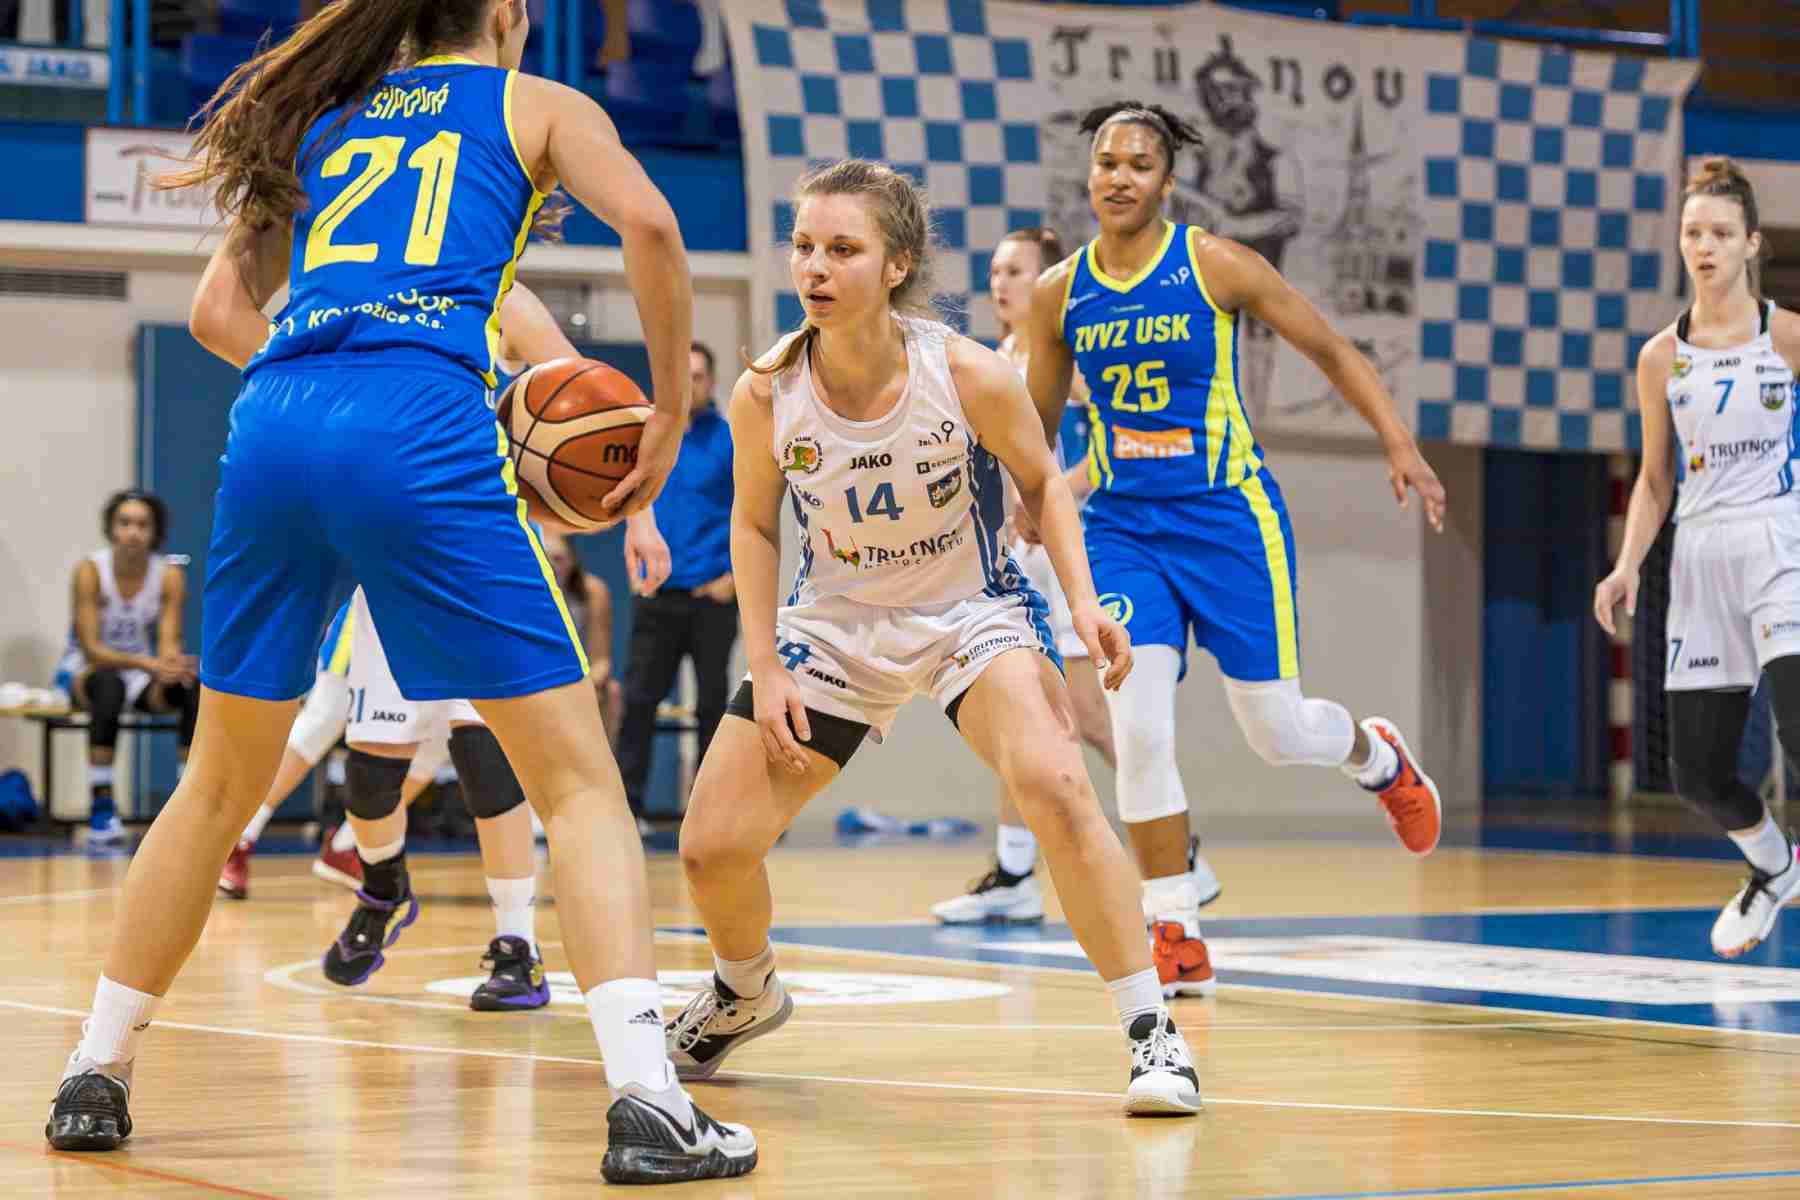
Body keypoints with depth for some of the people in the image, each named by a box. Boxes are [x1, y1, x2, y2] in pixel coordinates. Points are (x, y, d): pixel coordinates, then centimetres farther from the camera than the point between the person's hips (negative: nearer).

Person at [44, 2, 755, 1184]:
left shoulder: (326, 113, 29)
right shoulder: (538, 105, 17)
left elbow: (219, 310, 26)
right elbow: (647, 221, -2)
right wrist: (671, 410, 6)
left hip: (274, 424, 4)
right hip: (422, 433, -4)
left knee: (221, 784, 20)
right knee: (580, 776, -1)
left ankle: (95, 1075, 24)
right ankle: (646, 1100, -15)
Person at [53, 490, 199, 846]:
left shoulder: (170, 575, -9)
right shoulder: (90, 571, -19)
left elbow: (169, 642, -15)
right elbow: (91, 649, -24)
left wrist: (170, 666, -40)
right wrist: (148, 664, -39)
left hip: (141, 678, 3)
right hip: (84, 672, -3)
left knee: (196, 688, -27)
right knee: (110, 683, -39)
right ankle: (101, 809, -36)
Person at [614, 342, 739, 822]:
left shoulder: (732, 440, -3)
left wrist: (736, 575, -11)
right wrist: (635, 569, 3)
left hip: (711, 596, -3)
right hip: (656, 594, 3)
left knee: (711, 705, 2)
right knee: (638, 701, 0)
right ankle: (625, 805, 2)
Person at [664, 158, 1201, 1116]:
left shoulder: (969, 376, -24)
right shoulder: (766, 394, -19)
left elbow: (1041, 482, -4)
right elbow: (753, 526, 0)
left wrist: (1082, 600, -17)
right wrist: (765, 669, -6)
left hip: (970, 610, -3)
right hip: (834, 627, 3)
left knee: (1054, 787, -31)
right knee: (712, 847, -2)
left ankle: (1151, 1030, -17)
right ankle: (745, 994, 34)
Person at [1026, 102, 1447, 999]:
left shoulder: (1215, 266, -8)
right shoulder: (1059, 293, 1)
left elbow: (1331, 351, 0)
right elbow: (1037, 426, 16)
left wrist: (1399, 444, -7)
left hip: (1227, 518, -2)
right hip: (1121, 525, 2)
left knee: (1276, 733, 3)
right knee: (1138, 731, -13)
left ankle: (1374, 753, 40)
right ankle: (1176, 931, 0)